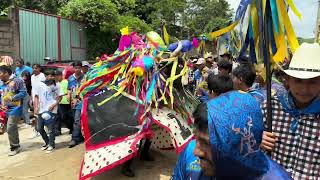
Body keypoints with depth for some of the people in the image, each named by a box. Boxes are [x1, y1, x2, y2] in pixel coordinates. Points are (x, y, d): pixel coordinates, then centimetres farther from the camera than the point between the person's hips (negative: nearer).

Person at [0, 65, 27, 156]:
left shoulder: (17, 81, -10)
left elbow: (23, 92, -14)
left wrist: (12, 98, -21)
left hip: (15, 108, -7)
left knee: (10, 128, -7)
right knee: (13, 128, 16)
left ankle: (14, 147, 10)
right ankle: (16, 146, 30)